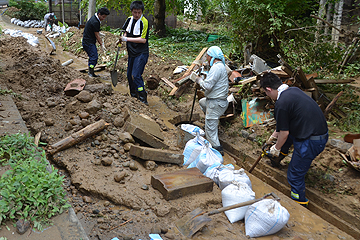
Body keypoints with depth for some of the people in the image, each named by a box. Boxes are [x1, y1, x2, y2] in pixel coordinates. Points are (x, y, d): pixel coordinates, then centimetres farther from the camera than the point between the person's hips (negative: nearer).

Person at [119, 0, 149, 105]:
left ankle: (143, 98, -10)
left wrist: (127, 39, -22)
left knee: (136, 75, -17)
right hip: (131, 53, 8)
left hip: (141, 53, -8)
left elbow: (143, 40, -22)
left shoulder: (144, 22, -16)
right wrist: (122, 39, 6)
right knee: (129, 75, 14)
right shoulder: (129, 19, 6)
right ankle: (133, 94, 32)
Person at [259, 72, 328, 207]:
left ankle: (300, 204, 24)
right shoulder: (294, 90, 7)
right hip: (322, 133, 9)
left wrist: (276, 148, 6)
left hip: (311, 142, -9)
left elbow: (284, 133, -12)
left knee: (295, 174, 7)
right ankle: (280, 156, 49)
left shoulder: (281, 104, -21)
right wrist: (276, 133, 33)